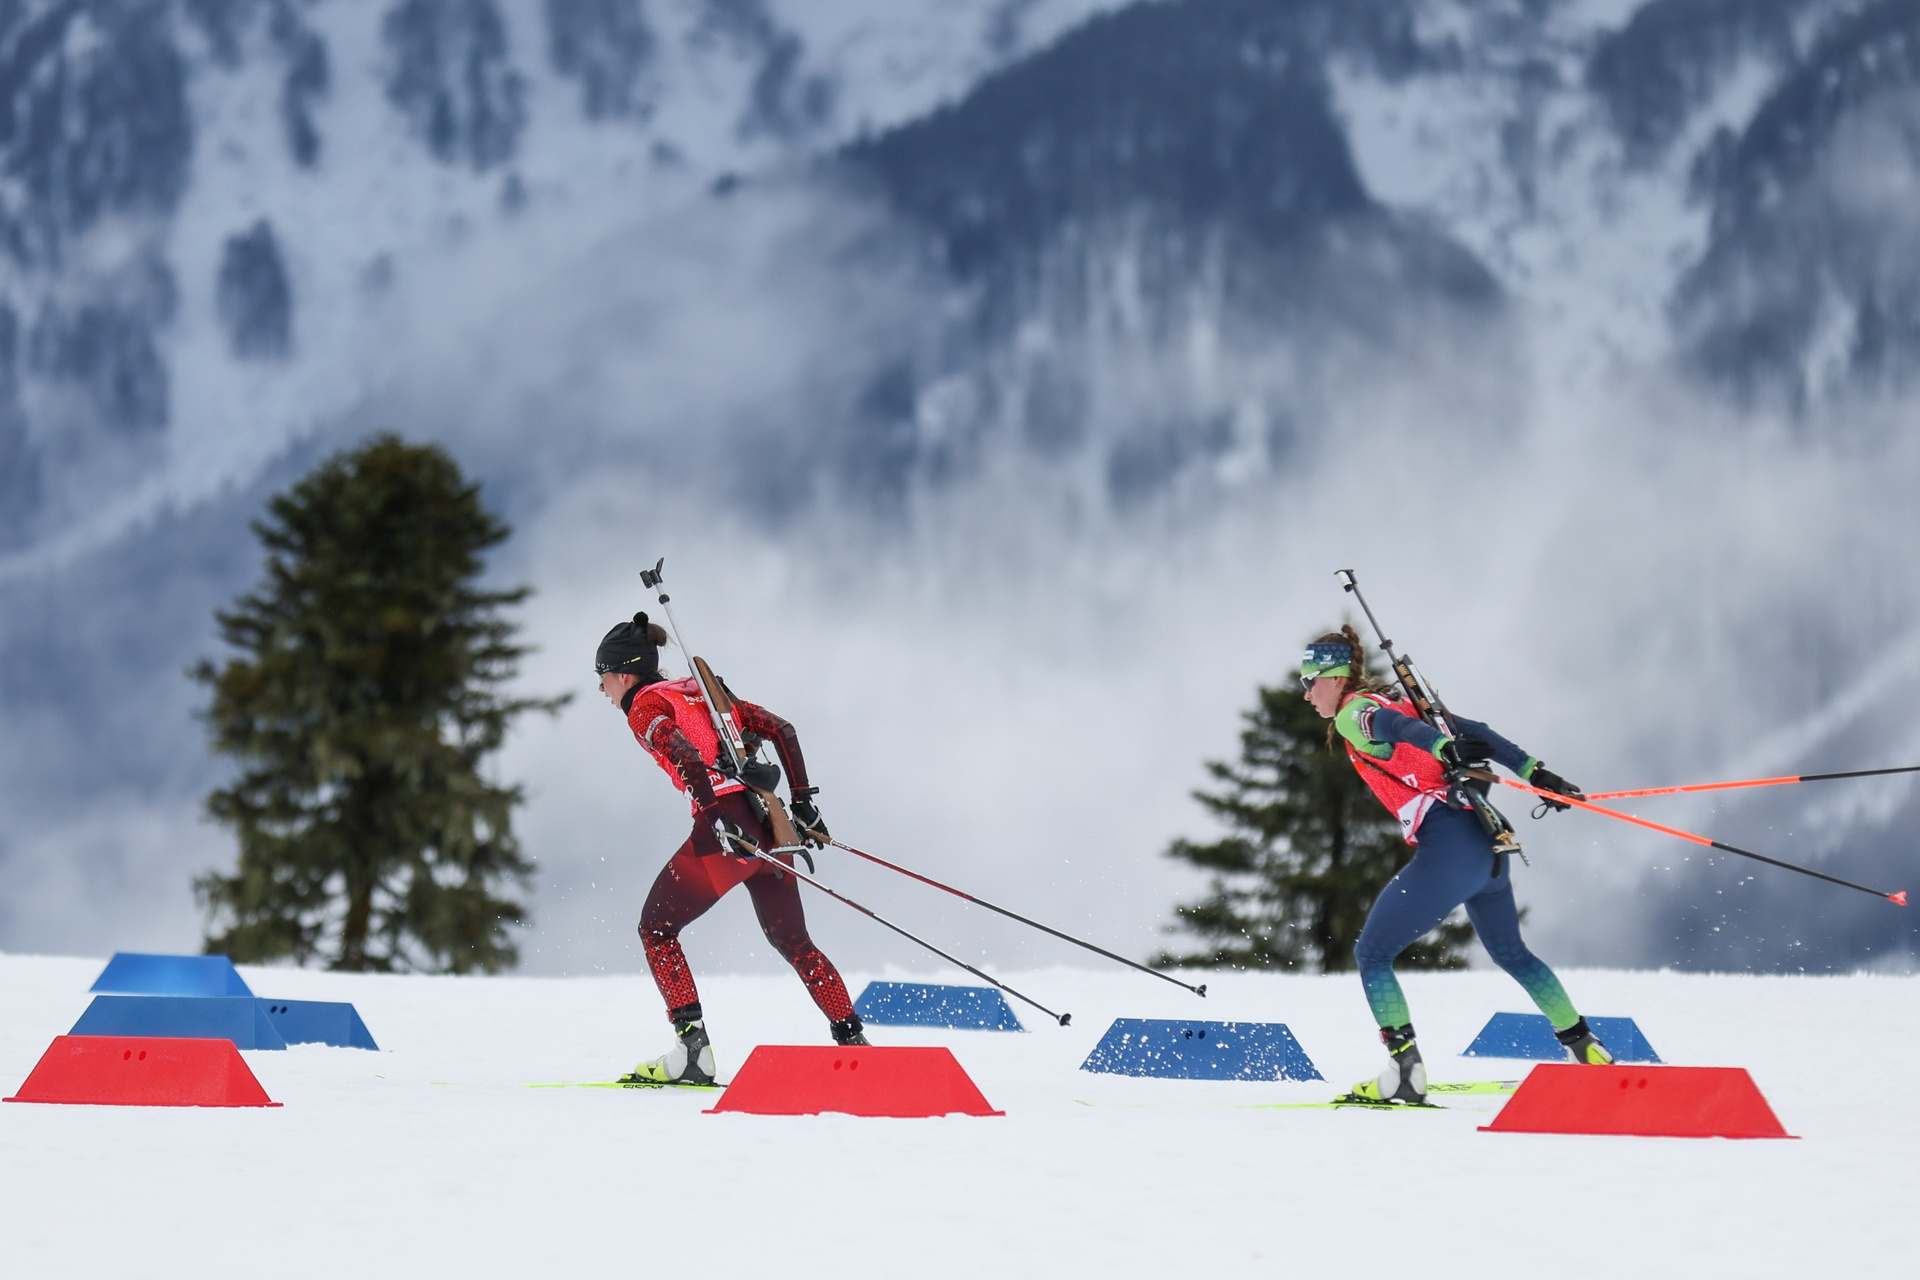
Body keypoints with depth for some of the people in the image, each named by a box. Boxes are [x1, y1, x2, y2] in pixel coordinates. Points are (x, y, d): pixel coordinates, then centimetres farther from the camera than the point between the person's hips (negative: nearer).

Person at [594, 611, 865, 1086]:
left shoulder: (644, 706, 2)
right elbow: (782, 729, 20)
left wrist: (716, 817, -27)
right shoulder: (699, 690, 24)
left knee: (656, 927, 7)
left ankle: (693, 1049, -3)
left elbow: (684, 754, -18)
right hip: (769, 825, 7)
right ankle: (853, 1042, 16)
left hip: (726, 825, -7)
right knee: (792, 942, 20)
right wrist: (803, 801, 19)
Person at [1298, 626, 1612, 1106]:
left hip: (1448, 850, -9)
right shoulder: (1391, 705, 22)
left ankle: (1405, 1073, -9)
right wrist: (1534, 771, 15)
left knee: (1372, 955, 1)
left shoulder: (1355, 712, -1)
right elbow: (1470, 729, 17)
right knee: (1509, 952, 28)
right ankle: (1587, 1049, 31)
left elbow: (1397, 728, -23)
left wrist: (1445, 749, -42)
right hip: (1487, 844, 9)